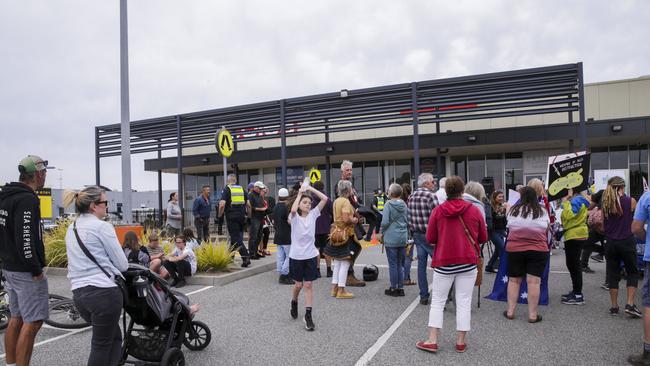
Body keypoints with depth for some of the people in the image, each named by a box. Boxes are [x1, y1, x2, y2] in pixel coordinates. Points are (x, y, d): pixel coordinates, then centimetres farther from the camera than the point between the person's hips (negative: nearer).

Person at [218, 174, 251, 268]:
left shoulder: (226, 189, -2)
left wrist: (220, 215, 1)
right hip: (241, 216, 5)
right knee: (236, 236, 18)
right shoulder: (242, 188, 10)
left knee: (236, 238, -4)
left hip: (231, 216, -5)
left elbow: (222, 204, -14)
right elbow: (248, 203, 5)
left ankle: (246, 257, -17)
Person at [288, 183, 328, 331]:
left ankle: (308, 315, 7)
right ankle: (294, 303, 41)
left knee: (308, 285, 2)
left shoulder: (313, 214, 1)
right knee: (298, 284, 11)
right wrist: (300, 194, -21)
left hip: (311, 255, 2)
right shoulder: (295, 217, -7)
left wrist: (310, 188, -9)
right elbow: (293, 210, -33)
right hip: (296, 256, -2)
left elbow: (325, 199, -8)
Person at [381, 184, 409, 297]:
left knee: (393, 264, 4)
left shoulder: (388, 205, -12)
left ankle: (393, 288, 12)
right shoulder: (404, 205, 4)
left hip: (391, 238, -5)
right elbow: (408, 221, 10)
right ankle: (400, 288, 19)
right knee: (400, 264, 13)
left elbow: (385, 222, -16)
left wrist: (382, 233, 0)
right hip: (403, 238, 5)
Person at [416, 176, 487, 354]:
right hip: (468, 263, 1)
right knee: (464, 303, 8)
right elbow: (483, 238, 6)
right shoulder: (474, 210, -3)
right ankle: (461, 342, 15)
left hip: (443, 262, 0)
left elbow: (430, 238, -2)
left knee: (437, 302, 9)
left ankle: (432, 341, 9)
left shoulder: (438, 211, -5)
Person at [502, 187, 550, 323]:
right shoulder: (542, 211, -2)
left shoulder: (513, 210, -1)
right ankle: (533, 315, 3)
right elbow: (546, 230, 5)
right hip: (538, 250, -1)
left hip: (514, 249, 1)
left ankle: (510, 311, 13)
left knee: (513, 280, 10)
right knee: (534, 281, 0)